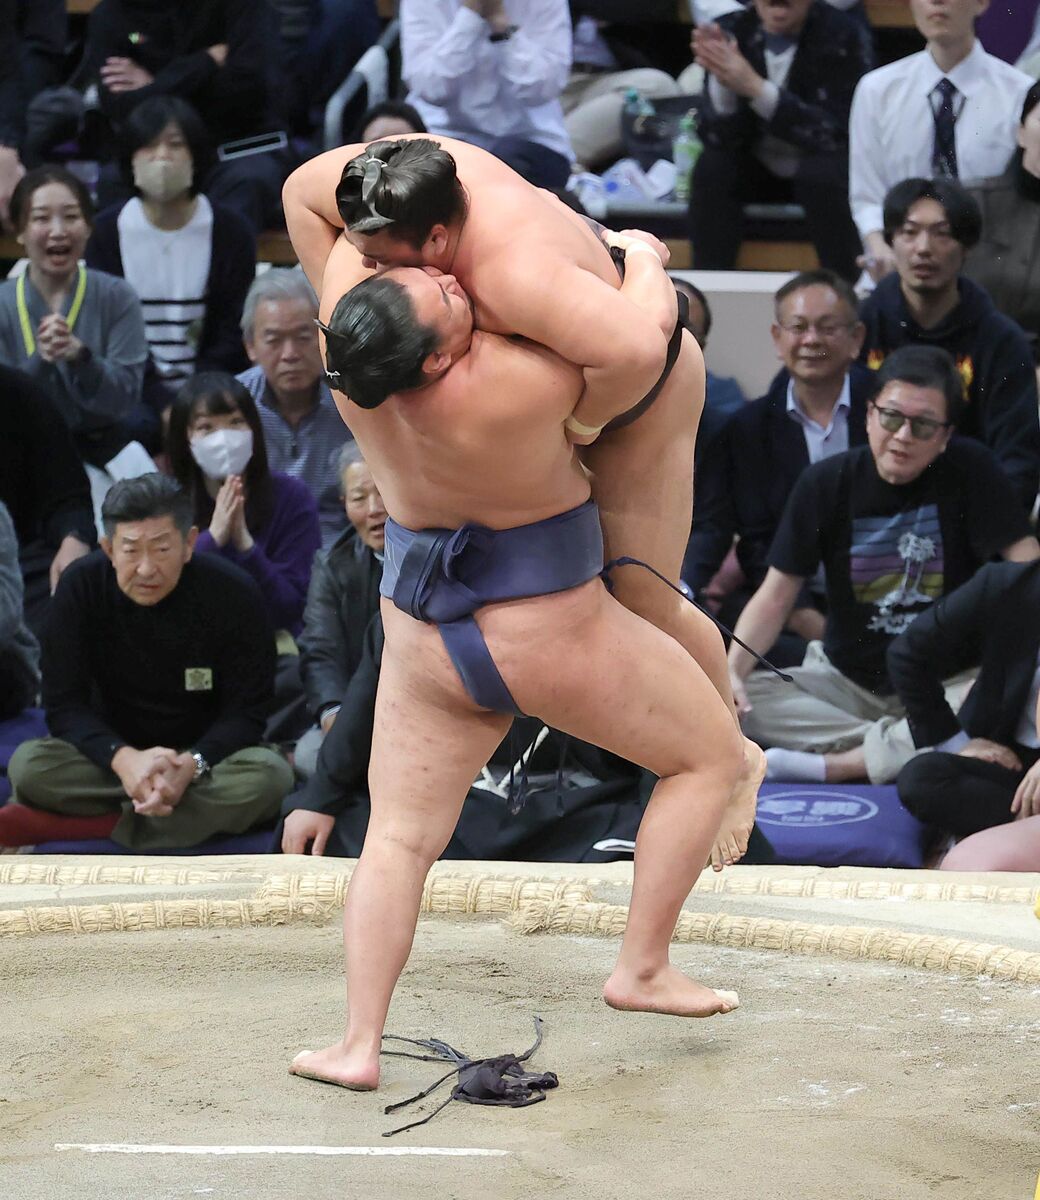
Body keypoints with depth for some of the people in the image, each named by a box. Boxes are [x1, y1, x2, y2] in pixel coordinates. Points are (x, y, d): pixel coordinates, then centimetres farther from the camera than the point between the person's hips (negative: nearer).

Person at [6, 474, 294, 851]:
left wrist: (191, 765, -32)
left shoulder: (232, 593, -13)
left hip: (202, 754, -1)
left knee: (269, 774, -33)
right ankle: (209, 813, -22)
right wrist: (123, 759, -33)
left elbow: (246, 712, -12)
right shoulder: (81, 586, -11)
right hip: (114, 754, 1)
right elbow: (64, 706, -13)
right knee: (28, 766, -29)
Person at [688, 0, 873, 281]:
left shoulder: (844, 37, -16)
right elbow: (719, 138, -13)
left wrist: (756, 88, -35)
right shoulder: (730, 33, -10)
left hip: (824, 169, -2)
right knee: (712, 168, -26)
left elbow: (838, 132, -25)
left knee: (824, 173, -34)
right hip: (756, 170, 2)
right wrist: (723, 83, -35)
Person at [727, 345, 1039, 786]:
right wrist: (732, 670, -21)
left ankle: (834, 765, -27)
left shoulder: (968, 470, -8)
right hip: (846, 680, 2)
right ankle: (895, 747, -20)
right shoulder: (826, 484, -2)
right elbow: (776, 595, -3)